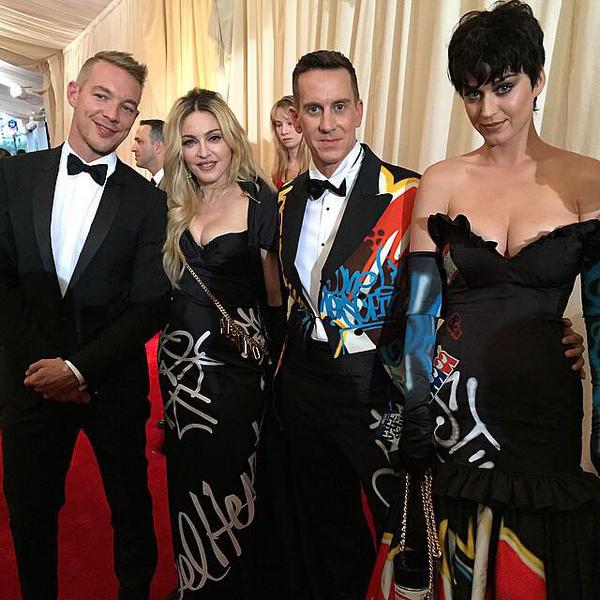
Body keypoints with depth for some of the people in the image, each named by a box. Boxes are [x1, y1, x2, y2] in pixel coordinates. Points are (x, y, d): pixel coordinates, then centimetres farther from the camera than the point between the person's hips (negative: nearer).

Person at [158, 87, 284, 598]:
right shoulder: (174, 206, 6)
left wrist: (277, 354, -11)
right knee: (188, 478, 19)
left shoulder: (259, 200, -8)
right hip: (180, 358, 6)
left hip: (237, 362, -5)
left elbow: (275, 293, -9)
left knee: (227, 477, 9)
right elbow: (165, 285, 13)